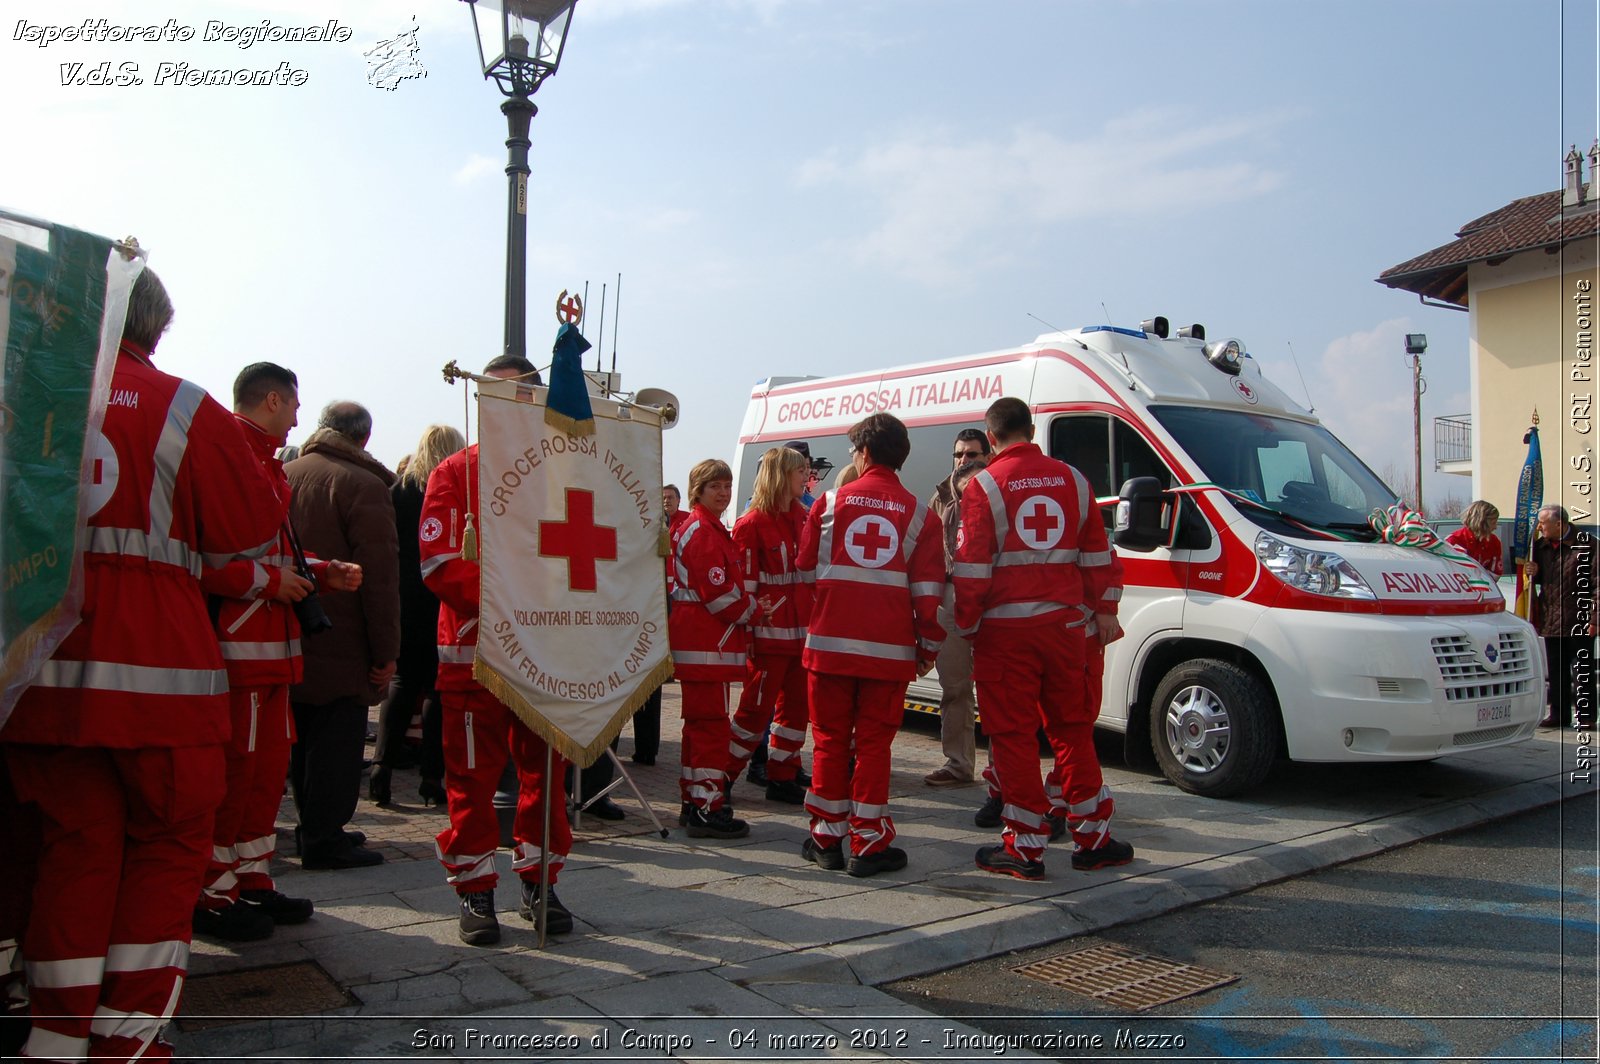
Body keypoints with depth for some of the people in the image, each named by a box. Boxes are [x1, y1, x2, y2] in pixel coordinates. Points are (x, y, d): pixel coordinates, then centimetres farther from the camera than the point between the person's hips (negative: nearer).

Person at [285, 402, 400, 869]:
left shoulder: (282, 476, 9)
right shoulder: (363, 485, -13)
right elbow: (380, 576, -17)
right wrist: (386, 650, -13)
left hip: (291, 640, 7)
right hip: (340, 646, -7)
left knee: (305, 739, 16)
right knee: (337, 740, 0)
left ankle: (314, 827, 26)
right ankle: (323, 839, 4)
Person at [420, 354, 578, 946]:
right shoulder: (456, 473, 3)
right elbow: (439, 560, -7)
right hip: (475, 648, -2)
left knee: (545, 770, 9)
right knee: (474, 776, 3)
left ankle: (539, 884, 23)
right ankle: (474, 892, 16)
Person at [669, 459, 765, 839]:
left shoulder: (697, 528, 19)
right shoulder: (704, 532, -14)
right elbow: (719, 593, -19)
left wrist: (747, 606, 9)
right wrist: (751, 611, -5)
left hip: (697, 638, 11)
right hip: (708, 641, -11)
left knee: (701, 722, 16)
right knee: (712, 722, -9)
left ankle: (694, 801, 24)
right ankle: (708, 809, -6)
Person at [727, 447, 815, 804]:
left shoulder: (803, 518, 13)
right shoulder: (752, 524, -9)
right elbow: (744, 585, -11)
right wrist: (747, 630, -14)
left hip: (802, 633, 7)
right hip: (770, 635, -7)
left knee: (796, 706, 11)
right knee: (756, 708, -2)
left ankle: (782, 777, 22)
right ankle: (722, 777, 10)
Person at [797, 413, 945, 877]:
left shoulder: (830, 503, 3)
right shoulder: (919, 514, 3)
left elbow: (806, 573, 10)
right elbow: (928, 590, 1)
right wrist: (929, 647, 10)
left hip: (830, 644, 0)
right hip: (889, 649, 0)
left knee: (830, 740, 10)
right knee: (873, 743, 6)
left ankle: (827, 839, 18)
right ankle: (868, 845, 9)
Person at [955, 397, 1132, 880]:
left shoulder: (985, 485, -6)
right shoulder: (1072, 479, 8)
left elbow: (973, 565, -8)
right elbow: (1097, 553, 11)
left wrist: (967, 621, 1)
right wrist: (1104, 609, 17)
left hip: (1005, 627, -4)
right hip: (1063, 622, 5)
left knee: (1013, 733, 3)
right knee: (1072, 727, 15)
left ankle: (1026, 847, 7)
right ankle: (1092, 839, 22)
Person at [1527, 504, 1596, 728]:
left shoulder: (1586, 544, -10)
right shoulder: (1540, 545, 9)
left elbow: (1595, 584, -10)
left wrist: (1593, 618, -14)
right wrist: (1534, 572, -2)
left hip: (1579, 621, -6)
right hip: (1551, 619, 6)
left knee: (1583, 670, 3)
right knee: (1556, 670, 11)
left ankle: (1586, 714, 11)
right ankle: (1559, 713, 19)